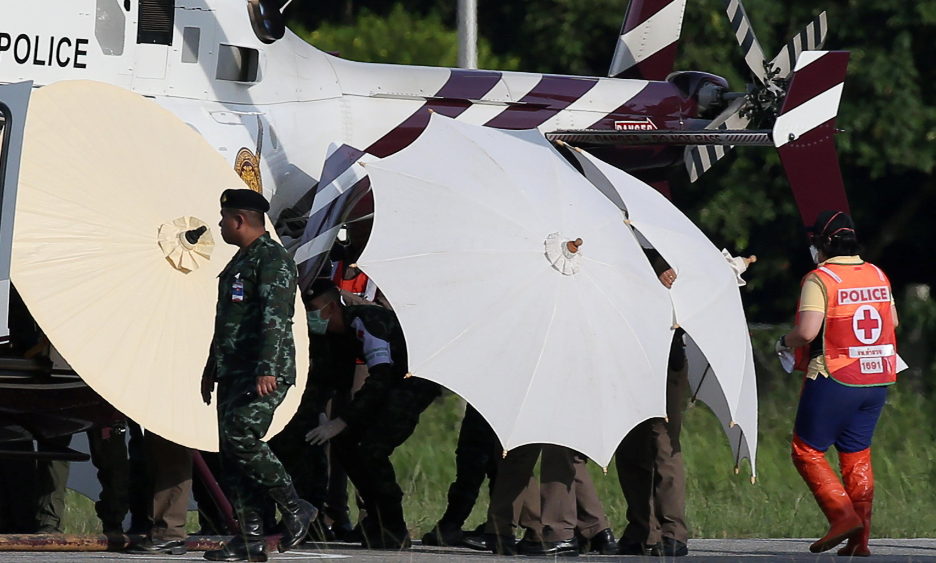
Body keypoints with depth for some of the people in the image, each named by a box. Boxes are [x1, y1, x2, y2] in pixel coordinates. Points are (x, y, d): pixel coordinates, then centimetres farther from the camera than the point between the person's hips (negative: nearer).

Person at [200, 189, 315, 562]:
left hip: (265, 374, -10)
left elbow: (275, 318, -22)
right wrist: (211, 369, 31)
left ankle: (295, 509, -8)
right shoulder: (240, 261, 21)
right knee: (231, 451, 3)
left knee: (241, 437, -22)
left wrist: (268, 369, -31)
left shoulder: (273, 260, -11)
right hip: (234, 373, 10)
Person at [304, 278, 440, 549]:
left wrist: (342, 422, -33)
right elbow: (341, 381, 11)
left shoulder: (366, 322, -25)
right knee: (342, 441, 3)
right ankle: (377, 519, 12)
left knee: (372, 448, -22)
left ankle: (396, 532, -12)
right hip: (390, 386, 10)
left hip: (417, 382, -10)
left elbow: (379, 379, -31)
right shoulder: (339, 333, 5)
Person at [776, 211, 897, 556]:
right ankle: (860, 537, 7)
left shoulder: (820, 280, -12)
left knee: (807, 452, 5)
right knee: (857, 457, 12)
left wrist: (785, 343, -1)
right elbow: (892, 321, 22)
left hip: (834, 379, -6)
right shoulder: (878, 276, 9)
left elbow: (807, 331, -22)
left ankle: (842, 515, -10)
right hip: (877, 380, 6)